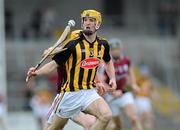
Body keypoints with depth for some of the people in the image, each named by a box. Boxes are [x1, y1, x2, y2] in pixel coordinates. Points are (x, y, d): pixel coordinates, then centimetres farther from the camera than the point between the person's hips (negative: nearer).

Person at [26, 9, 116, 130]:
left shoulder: (103, 44, 3)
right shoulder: (73, 44, -11)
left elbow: (108, 62, 25)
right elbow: (54, 63, -9)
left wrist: (112, 78, 10)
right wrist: (37, 72, -25)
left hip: (89, 92, 3)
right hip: (70, 93, -3)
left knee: (106, 116, -23)